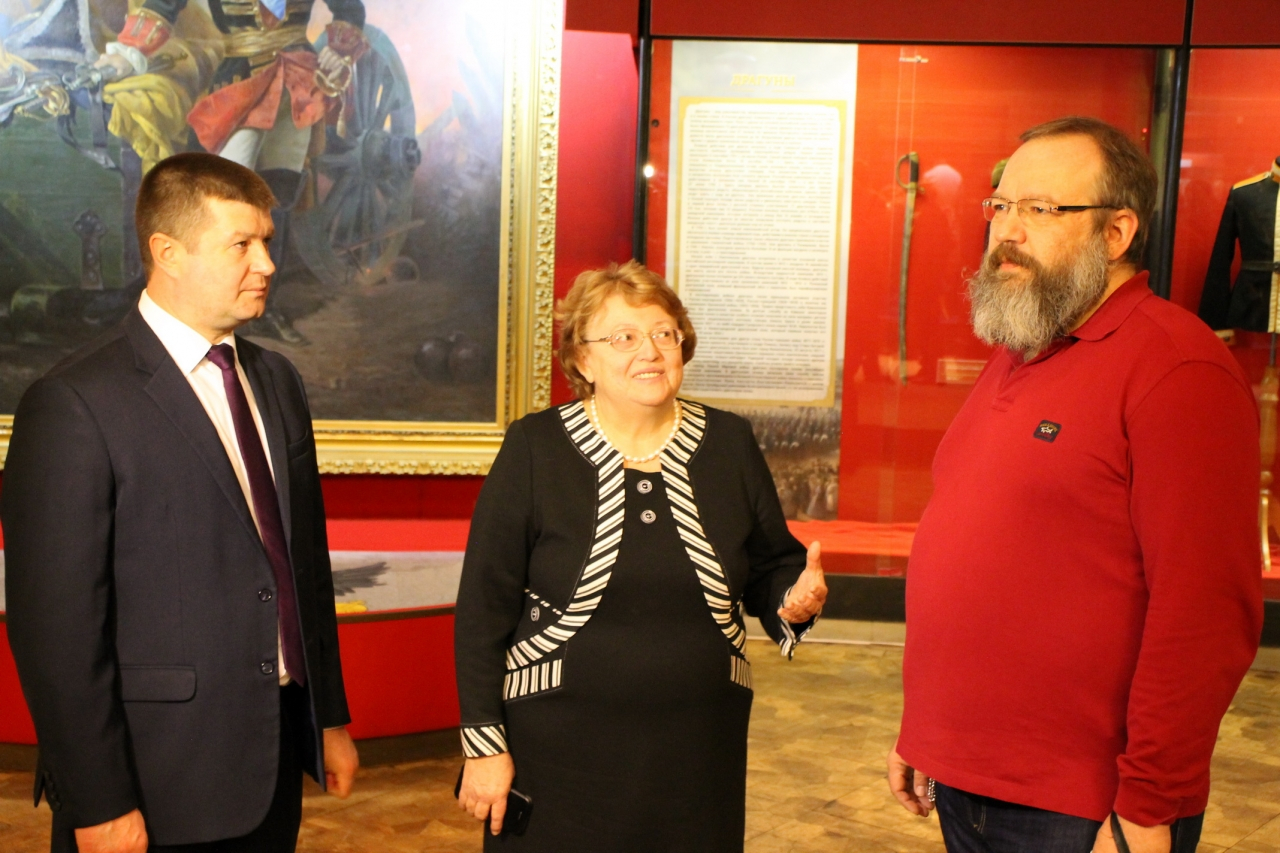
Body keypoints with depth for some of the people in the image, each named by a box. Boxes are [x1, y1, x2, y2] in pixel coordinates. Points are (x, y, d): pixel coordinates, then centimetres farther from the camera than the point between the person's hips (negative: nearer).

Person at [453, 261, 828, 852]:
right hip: (560, 749, -2)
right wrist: (484, 744, -6)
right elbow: (484, 609, -4)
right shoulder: (533, 449, -5)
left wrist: (794, 599, -10)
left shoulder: (729, 443, 3)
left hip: (699, 750, 3)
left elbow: (770, 565, 13)